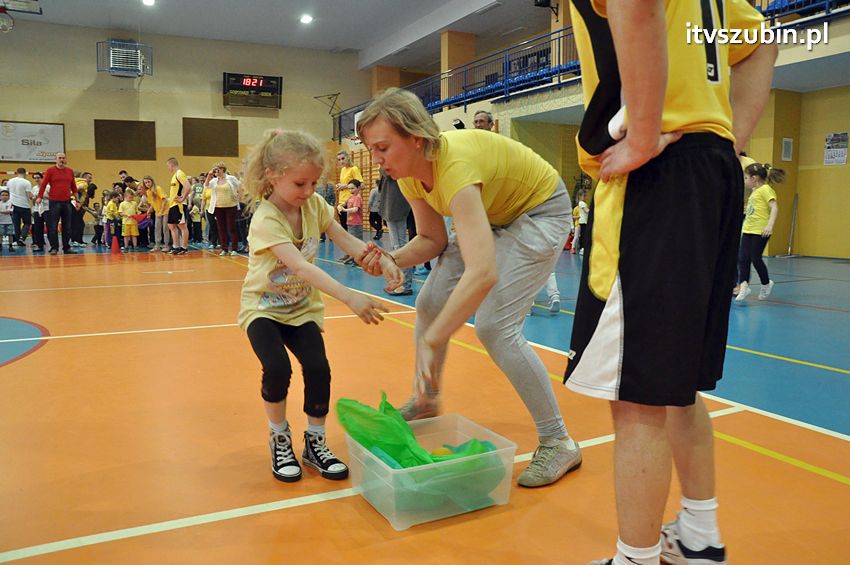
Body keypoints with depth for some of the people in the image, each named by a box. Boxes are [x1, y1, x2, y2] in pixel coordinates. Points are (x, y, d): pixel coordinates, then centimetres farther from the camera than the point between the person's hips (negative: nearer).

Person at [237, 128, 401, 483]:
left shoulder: (314, 205, -9)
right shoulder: (266, 220, -27)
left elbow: (347, 242, -10)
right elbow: (301, 267, -39)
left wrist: (383, 261, -29)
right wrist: (350, 298, -49)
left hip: (302, 307, 4)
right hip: (263, 308, -4)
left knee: (318, 368, -14)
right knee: (277, 369, -24)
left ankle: (315, 442, 9)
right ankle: (279, 439, 5)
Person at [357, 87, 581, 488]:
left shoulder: (453, 166, -38)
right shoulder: (409, 173, -13)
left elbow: (483, 273, -48)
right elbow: (432, 239, 0)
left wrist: (430, 343, -47)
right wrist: (393, 259, -21)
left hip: (541, 211, -8)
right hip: (493, 214, 8)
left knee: (494, 324, -19)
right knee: (430, 303, 3)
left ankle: (558, 443, -5)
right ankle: (426, 402, 27)